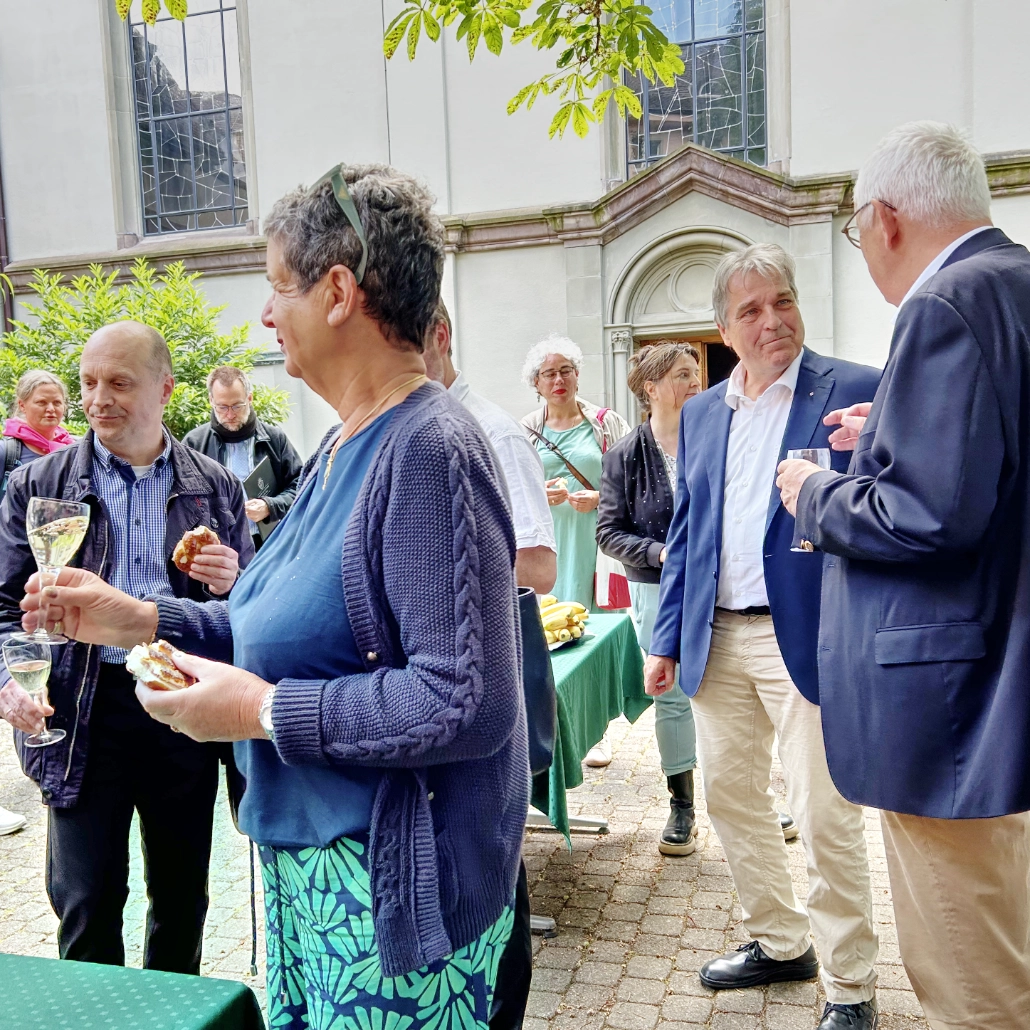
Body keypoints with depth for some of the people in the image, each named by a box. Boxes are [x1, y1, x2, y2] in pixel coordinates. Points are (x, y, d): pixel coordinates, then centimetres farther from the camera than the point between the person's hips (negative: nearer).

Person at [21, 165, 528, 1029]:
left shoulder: (430, 452, -24)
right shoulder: (345, 447, 7)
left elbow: (464, 704, -28)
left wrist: (264, 712, -21)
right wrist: (144, 620, 6)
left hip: (391, 887, -9)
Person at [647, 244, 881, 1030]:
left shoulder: (858, 392, -4)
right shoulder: (701, 413, 12)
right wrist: (667, 639, 11)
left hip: (805, 637, -5)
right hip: (717, 640, 6)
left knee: (827, 817, 1)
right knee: (730, 795, 15)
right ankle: (780, 942, 36)